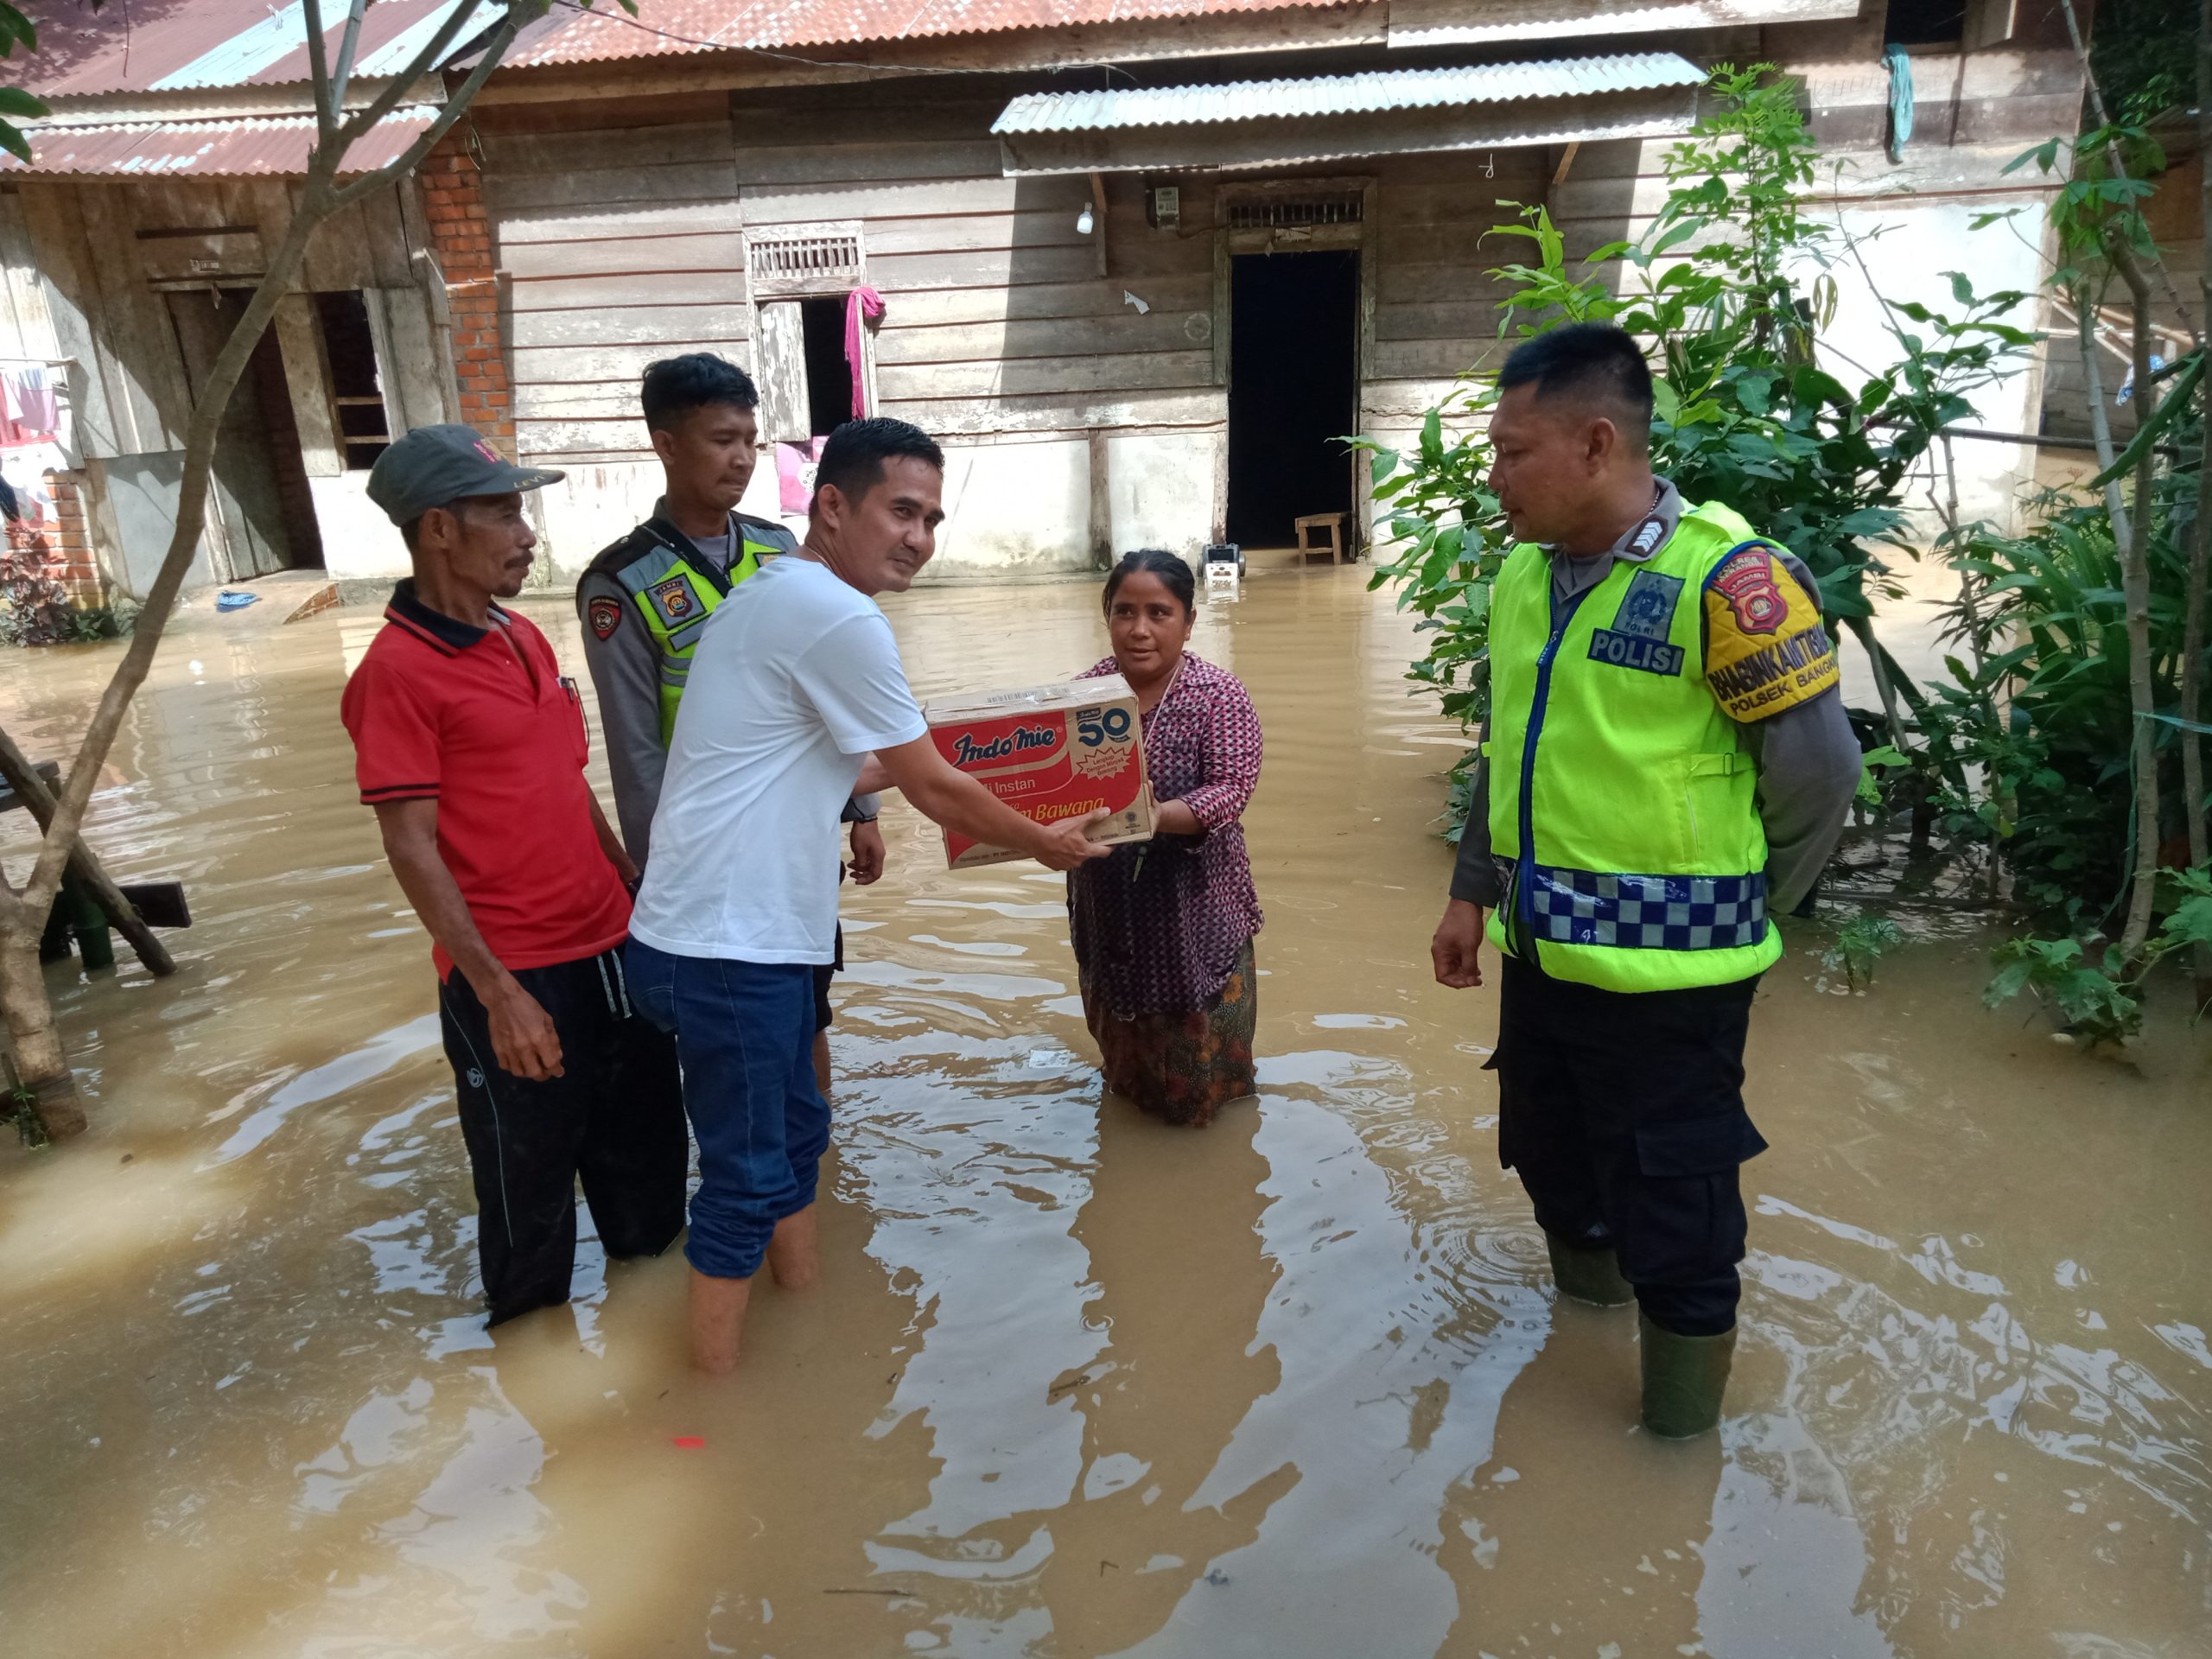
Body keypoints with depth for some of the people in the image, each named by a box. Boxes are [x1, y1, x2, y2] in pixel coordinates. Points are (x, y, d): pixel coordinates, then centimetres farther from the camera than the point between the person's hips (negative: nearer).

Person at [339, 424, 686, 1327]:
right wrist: (497, 993, -18)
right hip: (515, 977, -7)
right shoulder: (398, 671, -13)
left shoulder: (525, 638, 9)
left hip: (609, 947, 8)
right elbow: (412, 851, -15)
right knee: (530, 1177, 11)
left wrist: (637, 887, 18)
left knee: (645, 1157, 22)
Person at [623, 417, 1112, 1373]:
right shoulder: (838, 618, -18)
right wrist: (1045, 844, 4)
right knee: (747, 1180, 3)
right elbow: (935, 790, -10)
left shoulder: (776, 592, 13)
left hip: (751, 930, 10)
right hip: (728, 946, -10)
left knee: (795, 1134, 22)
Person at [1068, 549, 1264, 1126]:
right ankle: (1128, 1087, 51)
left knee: (1197, 1087, 9)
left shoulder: (1219, 696, -12)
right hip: (1109, 905, 4)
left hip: (1193, 904, -3)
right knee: (1123, 1055, 22)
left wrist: (1151, 817, -34)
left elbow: (1231, 790, -20)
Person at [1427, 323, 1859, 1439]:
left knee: (1671, 1191, 8)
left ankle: (1686, 1378, 32)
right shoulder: (1521, 576, 6)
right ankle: (1588, 1278, 50)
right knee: (1548, 1149, 23)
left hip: (1665, 967, -7)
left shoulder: (1727, 579, -17)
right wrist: (1472, 895, 14)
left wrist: (1733, 916, 0)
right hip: (1540, 948, 7)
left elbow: (1816, 773, -11)